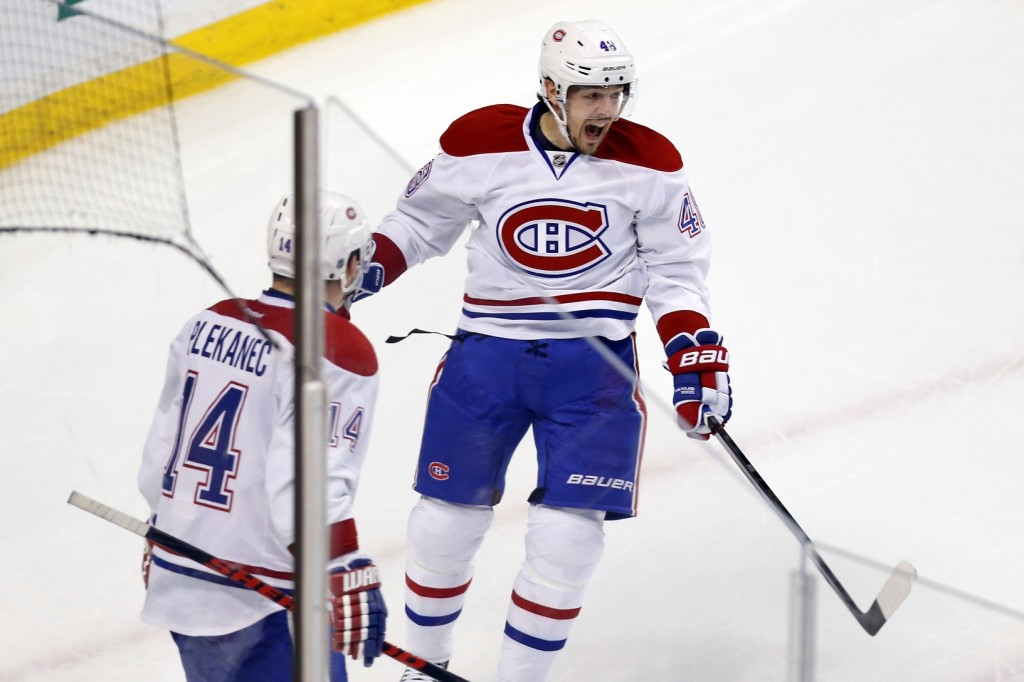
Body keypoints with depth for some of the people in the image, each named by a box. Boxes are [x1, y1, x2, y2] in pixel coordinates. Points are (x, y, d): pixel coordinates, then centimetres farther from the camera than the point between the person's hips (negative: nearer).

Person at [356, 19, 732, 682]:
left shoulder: (648, 164, -5)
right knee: (446, 522, 6)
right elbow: (420, 222, 8)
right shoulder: (479, 143, -7)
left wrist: (696, 354, -6)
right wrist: (367, 265, -8)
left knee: (567, 535, -7)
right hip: (486, 352, 0)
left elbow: (674, 270, 4)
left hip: (593, 363, 0)